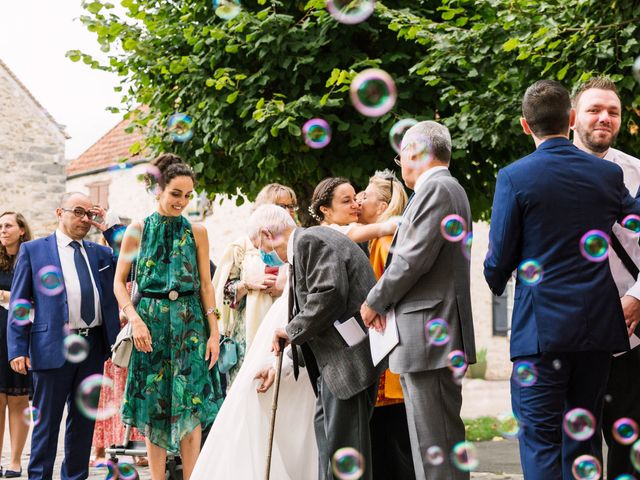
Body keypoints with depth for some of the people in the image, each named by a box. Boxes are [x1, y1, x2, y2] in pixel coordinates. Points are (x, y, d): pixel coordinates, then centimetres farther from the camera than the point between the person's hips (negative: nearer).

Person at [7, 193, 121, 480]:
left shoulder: (101, 253, 15)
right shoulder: (32, 250, 4)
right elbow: (19, 304, 1)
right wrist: (18, 349, -8)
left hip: (93, 347, 4)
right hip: (52, 347, -4)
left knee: (84, 420, 11)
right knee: (47, 421, 1)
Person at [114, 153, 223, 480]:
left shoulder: (196, 232, 6)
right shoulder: (138, 230, 3)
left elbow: (206, 284, 6)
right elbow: (119, 282, 2)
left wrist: (214, 331, 0)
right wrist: (135, 320, -12)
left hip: (189, 324, 1)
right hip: (150, 323, -1)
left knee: (190, 408, -1)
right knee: (154, 407, 3)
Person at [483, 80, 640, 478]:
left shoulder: (515, 177, -8)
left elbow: (499, 258, -5)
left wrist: (497, 282, 16)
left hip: (542, 325, -4)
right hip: (599, 324, 4)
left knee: (541, 436, 0)